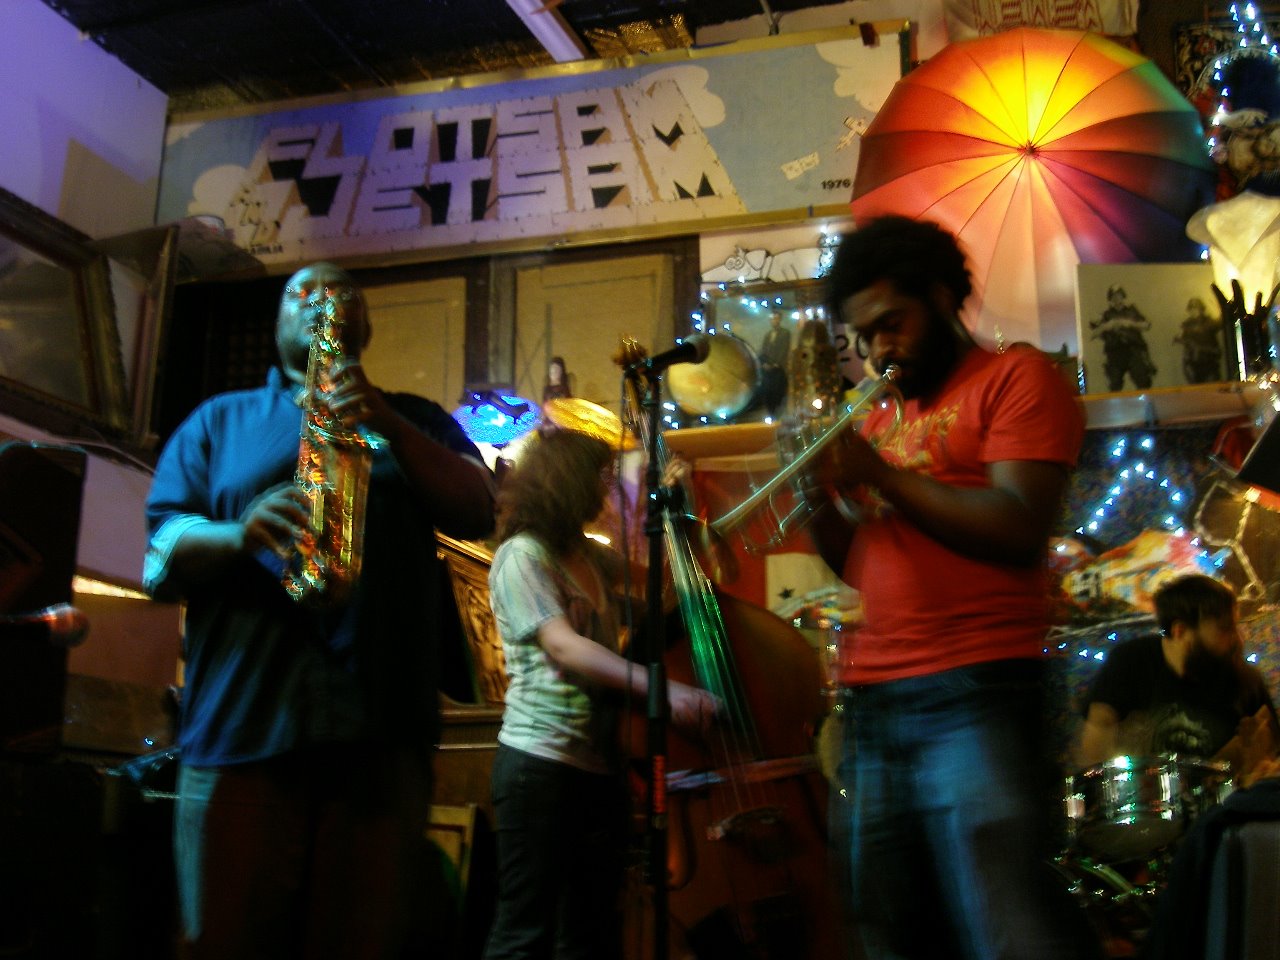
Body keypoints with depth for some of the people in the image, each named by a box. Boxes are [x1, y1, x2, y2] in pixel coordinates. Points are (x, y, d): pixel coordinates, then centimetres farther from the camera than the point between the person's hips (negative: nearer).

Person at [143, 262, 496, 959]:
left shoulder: (415, 419, 22)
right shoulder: (218, 420, 19)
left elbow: (478, 513, 5)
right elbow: (160, 558, 8)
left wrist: (391, 423, -8)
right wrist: (239, 534, -14)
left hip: (382, 727, 1)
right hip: (240, 721, 0)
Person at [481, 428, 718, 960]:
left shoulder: (589, 554, 16)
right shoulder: (522, 554, -9)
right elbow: (563, 646, -21)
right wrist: (659, 686, -32)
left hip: (601, 762, 8)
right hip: (542, 761, -8)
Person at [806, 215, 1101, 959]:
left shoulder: (1014, 378, 1)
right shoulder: (878, 419, 22)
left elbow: (1020, 530, -13)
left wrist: (882, 476, -12)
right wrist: (821, 493, 2)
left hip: (975, 700, -7)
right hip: (872, 704, 7)